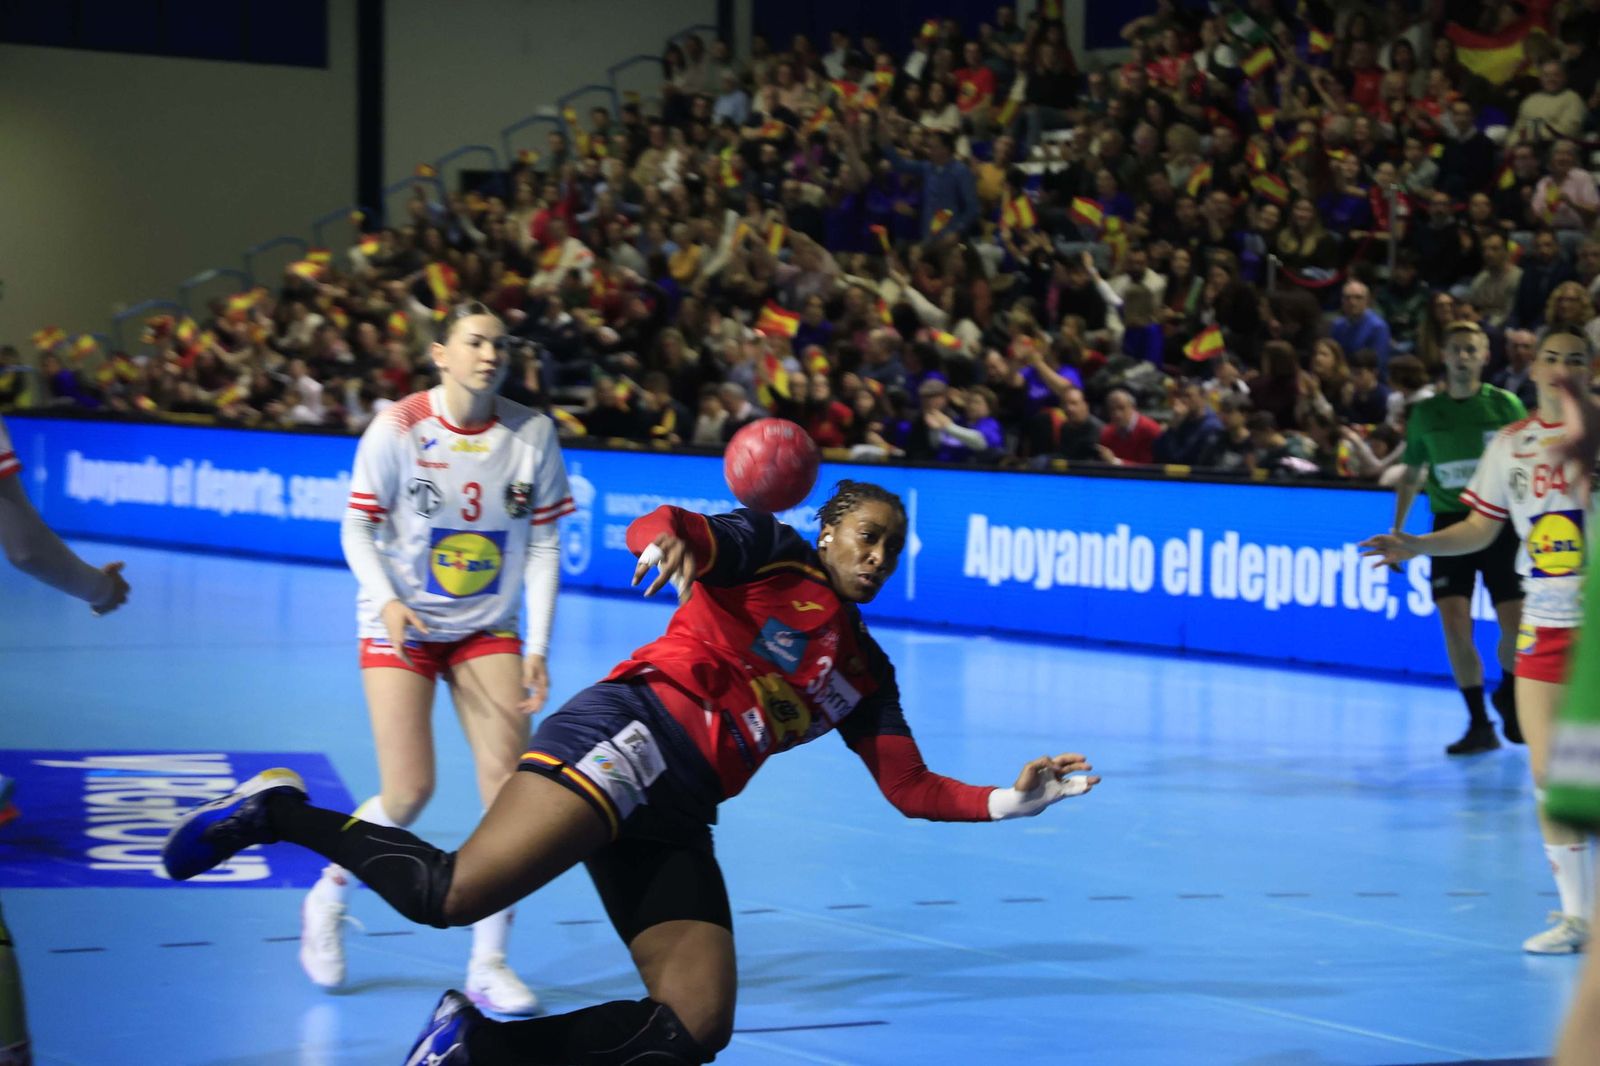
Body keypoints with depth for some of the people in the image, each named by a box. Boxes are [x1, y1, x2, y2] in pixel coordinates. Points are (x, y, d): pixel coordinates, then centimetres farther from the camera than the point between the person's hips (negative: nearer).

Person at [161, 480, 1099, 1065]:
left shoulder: (864, 674, 27)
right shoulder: (774, 553, 8)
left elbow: (913, 789, 26)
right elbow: (673, 530, -10)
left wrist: (1010, 801, 12)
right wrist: (670, 539, -34)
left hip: (675, 818, 8)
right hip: (629, 735, -7)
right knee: (456, 894, -28)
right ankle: (279, 812, -8)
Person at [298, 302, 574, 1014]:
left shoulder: (531, 434, -5)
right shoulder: (398, 429, -12)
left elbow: (543, 544, -1)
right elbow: (358, 529, -7)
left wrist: (537, 648, -8)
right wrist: (388, 602, -24)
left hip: (489, 629, 3)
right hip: (401, 625, -3)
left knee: (509, 781, -11)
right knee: (408, 794, -11)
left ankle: (488, 964, 0)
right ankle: (326, 900, 20)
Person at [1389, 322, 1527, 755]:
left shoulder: (1507, 405, 0)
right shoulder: (1426, 413, 6)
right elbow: (1411, 475, 16)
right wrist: (1397, 532, 11)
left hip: (1501, 522, -1)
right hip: (1450, 524, 1)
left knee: (1516, 624, -6)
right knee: (1455, 623, -11)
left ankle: (1508, 696, 26)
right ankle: (1479, 725, -1)